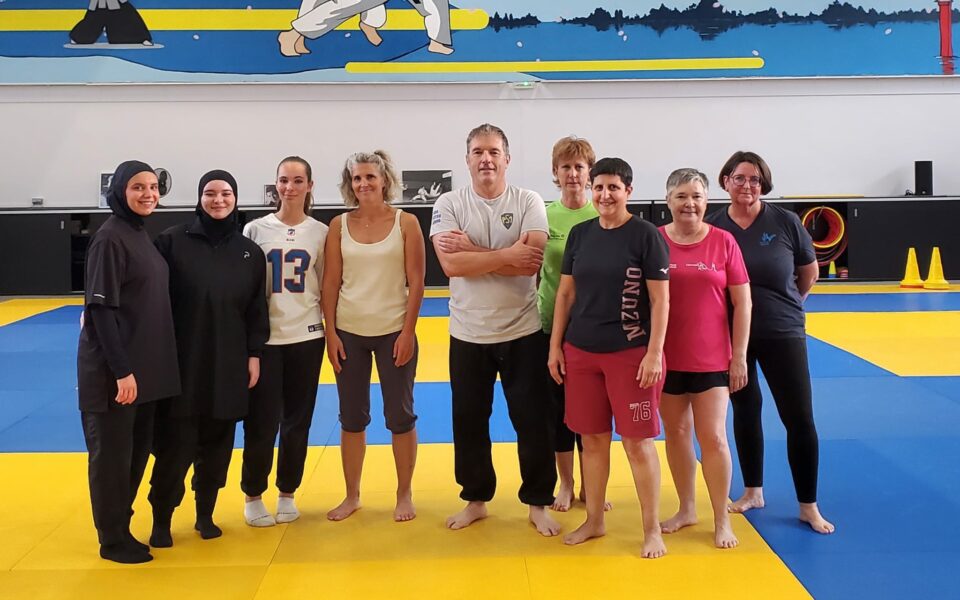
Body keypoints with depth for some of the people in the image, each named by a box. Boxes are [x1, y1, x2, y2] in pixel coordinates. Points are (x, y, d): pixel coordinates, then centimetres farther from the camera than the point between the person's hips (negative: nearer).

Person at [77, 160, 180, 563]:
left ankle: (121, 528, 28)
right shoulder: (110, 238, -14)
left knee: (137, 451, 15)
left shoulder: (142, 235, 11)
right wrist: (121, 370, -20)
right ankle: (113, 540, 15)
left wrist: (140, 367, 15)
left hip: (145, 366, 8)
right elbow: (101, 309, -18)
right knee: (112, 454, 3)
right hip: (115, 370, -8)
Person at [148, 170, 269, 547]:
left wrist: (254, 354, 4)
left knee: (217, 444, 10)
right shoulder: (173, 241, -2)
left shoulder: (250, 251, 8)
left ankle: (206, 514, 25)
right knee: (175, 444, -1)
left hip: (229, 364, 3)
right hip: (181, 362, -3)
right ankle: (162, 520, 14)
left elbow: (256, 310, 9)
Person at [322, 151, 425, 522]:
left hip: (394, 333, -2)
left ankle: (404, 495, 21)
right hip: (349, 333, 2)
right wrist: (330, 333, -3)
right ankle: (352, 496, 24)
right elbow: (330, 282, 2)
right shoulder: (339, 225, 2)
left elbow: (416, 282, -5)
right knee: (352, 418, 10)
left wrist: (408, 332, -10)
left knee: (400, 415, 5)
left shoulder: (406, 223, -3)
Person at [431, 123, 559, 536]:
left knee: (534, 421, 6)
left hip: (523, 332, -1)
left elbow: (531, 262, -18)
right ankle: (475, 499, 30)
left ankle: (538, 502, 22)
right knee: (469, 422, 12)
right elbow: (451, 264, -16)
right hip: (468, 335, 1)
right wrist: (506, 255, -19)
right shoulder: (449, 205, -3)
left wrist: (472, 251, -18)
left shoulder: (529, 202, -4)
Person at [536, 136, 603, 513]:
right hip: (553, 325, 1)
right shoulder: (544, 215, -1)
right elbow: (530, 268, 6)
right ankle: (565, 483, 25)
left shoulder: (603, 216, -3)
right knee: (559, 404, 10)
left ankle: (590, 484, 23)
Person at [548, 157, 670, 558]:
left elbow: (660, 299, -7)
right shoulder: (580, 233, 7)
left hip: (630, 353, -4)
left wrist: (654, 353, -13)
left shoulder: (646, 235, -6)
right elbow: (566, 293, 11)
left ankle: (652, 529, 14)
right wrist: (555, 345, 8)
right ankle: (594, 521, 26)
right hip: (581, 352, 4)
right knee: (592, 437, 11)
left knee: (637, 441, 1)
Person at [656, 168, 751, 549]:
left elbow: (742, 302, 0)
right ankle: (687, 510, 27)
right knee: (676, 432, 11)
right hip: (667, 358, 1)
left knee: (713, 436, 0)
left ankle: (722, 521, 14)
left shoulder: (723, 242, -3)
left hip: (712, 358, -1)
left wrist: (739, 356, -2)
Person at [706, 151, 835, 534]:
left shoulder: (785, 222, -6)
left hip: (783, 333, -1)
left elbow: (809, 274, 7)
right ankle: (753, 492, 28)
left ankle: (809, 506, 10)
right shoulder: (713, 228, -5)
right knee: (745, 412, 13)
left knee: (799, 417, -2)